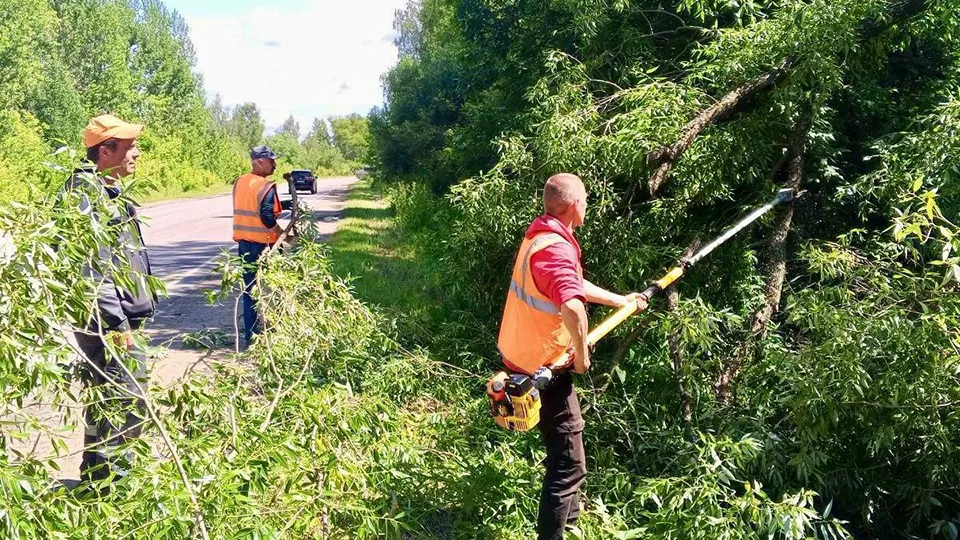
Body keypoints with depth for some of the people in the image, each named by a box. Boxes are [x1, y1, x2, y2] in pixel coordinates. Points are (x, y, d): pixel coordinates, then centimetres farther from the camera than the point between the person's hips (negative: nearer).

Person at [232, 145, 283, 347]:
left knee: (249, 289, 12)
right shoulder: (266, 187, -16)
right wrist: (283, 234, -10)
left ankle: (250, 336, 16)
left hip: (243, 242, 7)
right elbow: (267, 218, -23)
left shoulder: (239, 183, 8)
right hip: (262, 244, -7)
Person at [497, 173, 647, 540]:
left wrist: (623, 301, 28)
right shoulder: (554, 248, -27)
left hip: (522, 354, 11)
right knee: (569, 463, -2)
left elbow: (575, 285, 21)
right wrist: (582, 354, -27)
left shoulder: (542, 234, 6)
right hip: (540, 366, -11)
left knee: (561, 442, 29)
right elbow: (573, 307, -45)